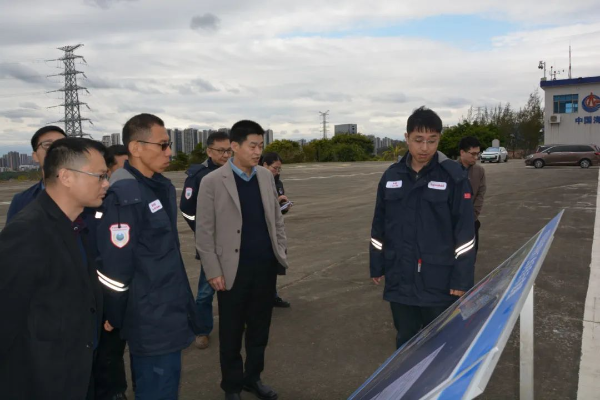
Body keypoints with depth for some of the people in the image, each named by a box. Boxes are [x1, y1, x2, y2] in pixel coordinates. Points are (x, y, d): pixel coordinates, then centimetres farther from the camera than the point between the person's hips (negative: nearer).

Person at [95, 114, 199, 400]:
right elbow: (114, 268, -21)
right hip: (152, 323, -8)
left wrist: (180, 303, 16)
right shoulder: (125, 197, -22)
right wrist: (115, 319, -7)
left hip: (168, 316, 8)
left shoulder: (163, 187, 6)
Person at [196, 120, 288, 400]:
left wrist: (281, 254, 7)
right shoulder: (212, 182, -9)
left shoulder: (266, 177, 5)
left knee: (259, 329, 15)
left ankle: (253, 378, 35)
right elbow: (204, 232, -8)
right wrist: (213, 272, -10)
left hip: (266, 267, 4)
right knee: (232, 333, 11)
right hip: (233, 270, -4)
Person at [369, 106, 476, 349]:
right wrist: (376, 266, 11)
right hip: (400, 279, 3)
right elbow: (379, 227, 9)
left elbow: (465, 232, -8)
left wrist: (462, 278, -10)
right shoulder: (391, 176, 3)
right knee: (405, 341, 18)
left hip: (439, 281, -3)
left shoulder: (453, 176, -8)